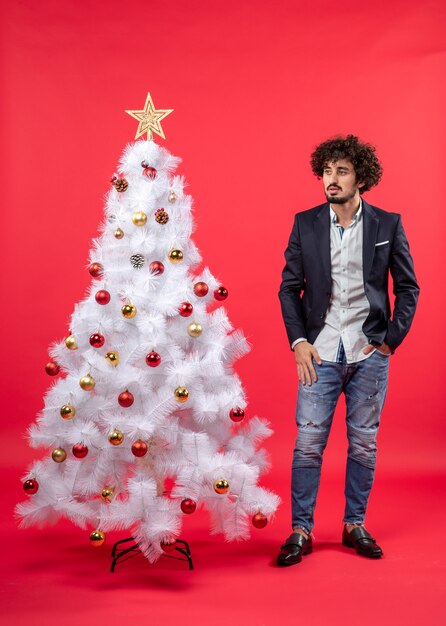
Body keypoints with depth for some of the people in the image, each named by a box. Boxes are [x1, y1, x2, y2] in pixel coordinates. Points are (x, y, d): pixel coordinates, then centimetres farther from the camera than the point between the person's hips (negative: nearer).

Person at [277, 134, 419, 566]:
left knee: (363, 444, 9)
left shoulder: (388, 224, 1)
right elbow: (289, 288, 5)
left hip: (370, 353, 0)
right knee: (308, 444, 0)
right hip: (320, 352, 0)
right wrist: (298, 341, -3)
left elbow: (408, 286, 5)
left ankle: (355, 525, 25)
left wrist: (392, 338, -2)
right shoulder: (305, 224, 2)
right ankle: (301, 531, 13)